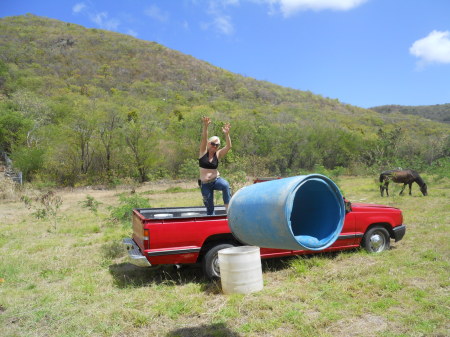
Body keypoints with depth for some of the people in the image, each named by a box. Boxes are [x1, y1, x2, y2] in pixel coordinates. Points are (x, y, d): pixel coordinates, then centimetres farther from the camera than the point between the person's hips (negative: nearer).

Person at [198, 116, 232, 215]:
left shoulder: (218, 154, -1)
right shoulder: (203, 152, -3)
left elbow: (228, 146, -13)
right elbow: (204, 138, -18)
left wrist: (226, 134, -28)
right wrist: (205, 126, -34)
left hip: (216, 180, 0)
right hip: (205, 184, 0)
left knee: (225, 185, -33)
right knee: (209, 207, 3)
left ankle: (228, 207, -27)